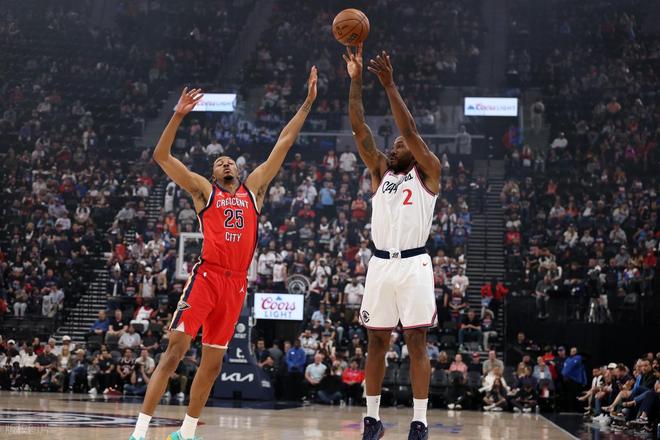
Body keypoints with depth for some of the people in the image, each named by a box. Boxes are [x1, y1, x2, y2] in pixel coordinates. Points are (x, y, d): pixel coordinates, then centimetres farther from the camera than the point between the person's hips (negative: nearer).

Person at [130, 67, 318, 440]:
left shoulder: (254, 188, 18)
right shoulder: (203, 190, 10)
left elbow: (284, 143, 17)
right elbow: (161, 156, 2)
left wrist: (308, 103, 17)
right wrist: (179, 116, -7)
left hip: (237, 283, 4)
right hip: (206, 276, -4)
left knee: (212, 363, 9)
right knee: (175, 351, -11)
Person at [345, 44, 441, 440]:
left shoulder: (428, 173, 6)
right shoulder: (381, 172, 16)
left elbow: (410, 130, -8)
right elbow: (360, 130, 7)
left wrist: (390, 85, -11)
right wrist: (356, 80, 0)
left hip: (413, 264, -4)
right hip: (380, 263, 4)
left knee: (417, 342, -3)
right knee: (377, 342, 7)